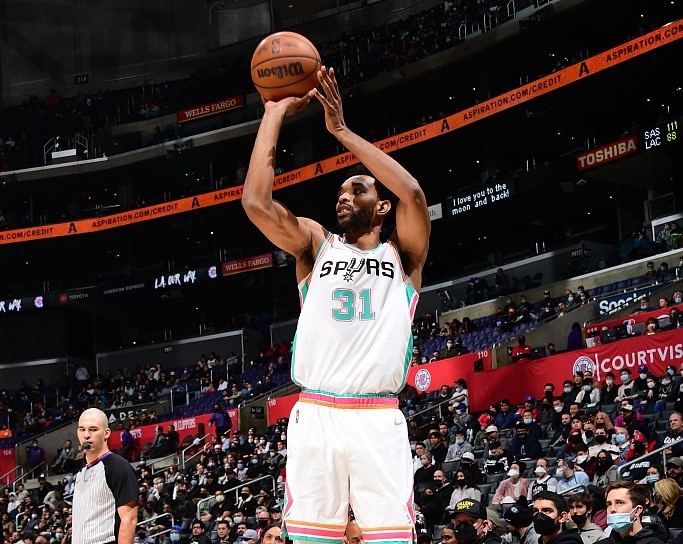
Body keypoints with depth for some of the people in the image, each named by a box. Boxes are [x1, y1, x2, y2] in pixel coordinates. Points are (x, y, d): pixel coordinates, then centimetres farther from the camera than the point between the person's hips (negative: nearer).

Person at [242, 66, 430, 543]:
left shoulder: (402, 255, 11)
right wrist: (275, 112, 2)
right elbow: (256, 201, 0)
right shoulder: (316, 245, 16)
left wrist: (341, 130, -6)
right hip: (315, 415, 2)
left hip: (378, 419, -1)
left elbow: (412, 192, -9)